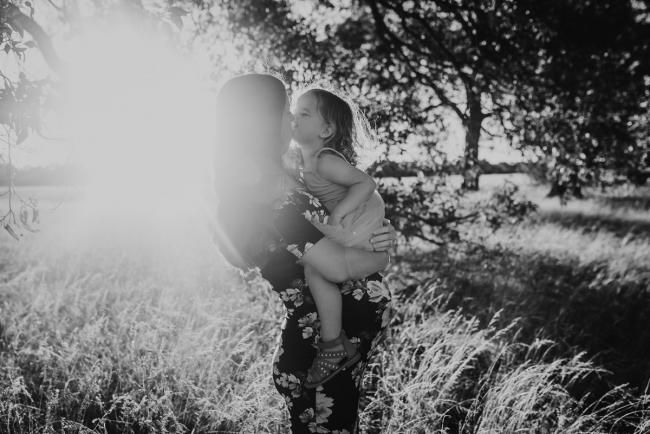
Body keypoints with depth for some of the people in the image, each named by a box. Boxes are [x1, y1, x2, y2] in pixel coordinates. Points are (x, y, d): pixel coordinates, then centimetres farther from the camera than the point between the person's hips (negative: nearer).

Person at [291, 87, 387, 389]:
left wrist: (337, 213, -31)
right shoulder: (304, 160, 10)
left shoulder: (325, 161, -19)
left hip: (360, 221, -11)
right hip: (348, 225, 11)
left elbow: (366, 182, -27)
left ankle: (334, 348, -15)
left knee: (315, 268, -21)